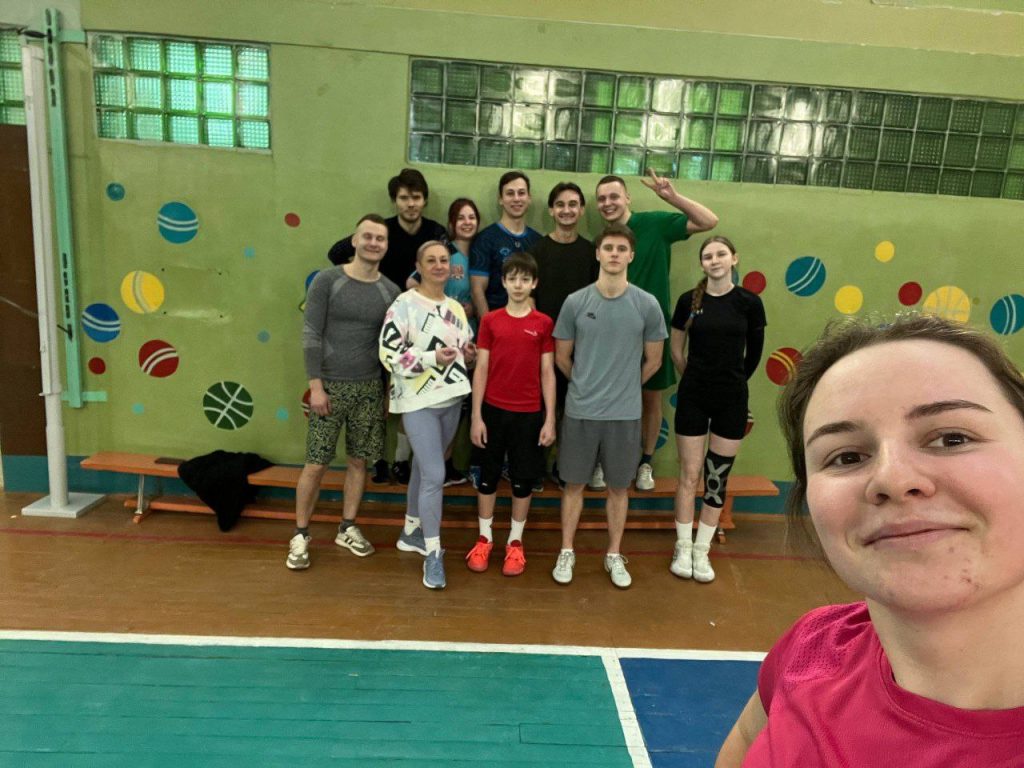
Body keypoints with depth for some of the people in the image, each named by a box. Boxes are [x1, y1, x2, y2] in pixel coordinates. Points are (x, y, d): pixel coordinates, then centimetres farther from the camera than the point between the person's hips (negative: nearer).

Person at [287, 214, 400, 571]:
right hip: (331, 385, -3)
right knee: (316, 464, 0)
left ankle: (347, 528, 27)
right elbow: (311, 335, -7)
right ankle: (300, 534, 17)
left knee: (359, 460, 11)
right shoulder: (327, 280, -6)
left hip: (370, 387, 3)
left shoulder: (391, 291, 3)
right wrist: (315, 385, -13)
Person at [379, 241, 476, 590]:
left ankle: (412, 532, 35)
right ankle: (433, 553, 4)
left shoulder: (456, 308, 11)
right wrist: (433, 358, -23)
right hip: (419, 402, -6)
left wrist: (468, 355, -1)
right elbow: (389, 355, -15)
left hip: (451, 400, 7)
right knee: (434, 475, -10)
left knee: (424, 469, 18)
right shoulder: (405, 305, -10)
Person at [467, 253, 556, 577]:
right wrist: (476, 416, -4)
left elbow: (547, 373, 1)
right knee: (488, 476, 10)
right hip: (493, 410, 0)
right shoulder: (490, 320, 1)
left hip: (530, 413, 0)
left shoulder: (543, 323, 0)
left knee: (523, 479, 8)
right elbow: (480, 370, 0)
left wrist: (550, 419, -4)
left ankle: (515, 542, 24)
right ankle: (484, 538, 26)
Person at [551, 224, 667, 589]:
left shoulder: (647, 305, -5)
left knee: (618, 487, 13)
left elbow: (653, 360, 6)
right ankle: (566, 552, 27)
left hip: (625, 413, 0)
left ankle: (614, 555, 29)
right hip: (580, 411, 0)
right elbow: (562, 356, 6)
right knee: (574, 483, 11)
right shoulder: (575, 302, -5)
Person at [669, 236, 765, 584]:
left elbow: (754, 353, 8)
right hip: (693, 397, 0)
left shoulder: (749, 302, -5)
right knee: (689, 476, 5)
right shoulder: (689, 300, -3)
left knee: (717, 479, 7)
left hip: (731, 399, 0)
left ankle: (702, 551, 21)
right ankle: (683, 548, 20)